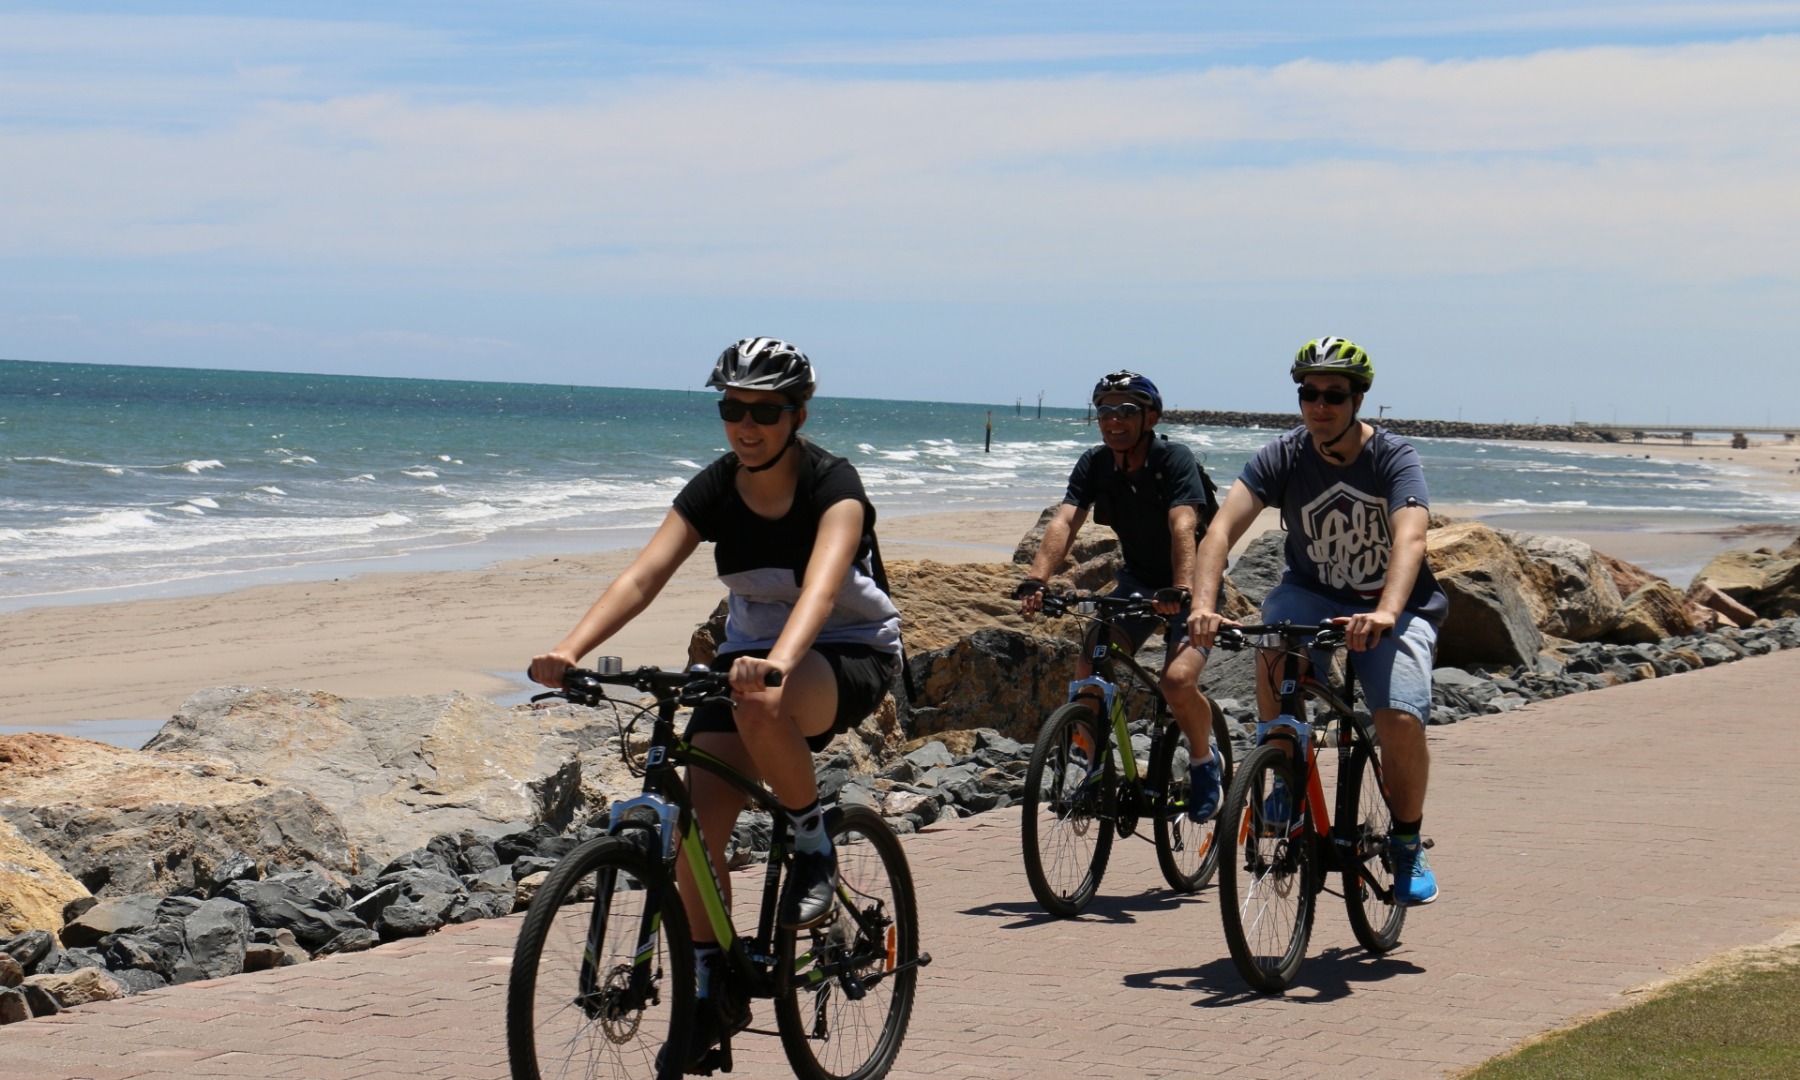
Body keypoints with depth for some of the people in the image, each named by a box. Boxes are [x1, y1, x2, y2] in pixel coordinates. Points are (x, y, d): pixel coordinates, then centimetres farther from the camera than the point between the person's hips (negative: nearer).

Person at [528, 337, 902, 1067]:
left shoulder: (834, 486, -21)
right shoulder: (713, 491, -8)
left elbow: (821, 584, -40)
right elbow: (643, 576, -19)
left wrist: (779, 663, -59)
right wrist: (569, 651, -37)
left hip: (850, 655, -5)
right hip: (750, 652, 5)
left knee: (759, 705, -39)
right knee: (697, 816, -14)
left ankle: (814, 846, -13)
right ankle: (712, 992, 2)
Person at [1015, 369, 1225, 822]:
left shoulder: (1174, 460, -21)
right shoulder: (1095, 465, -7)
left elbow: (1183, 527, -35)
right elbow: (1064, 522, -20)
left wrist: (1181, 591, -51)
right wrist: (1036, 580, -37)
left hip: (1187, 586, -5)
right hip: (1137, 580, 5)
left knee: (1178, 680, -24)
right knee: (1089, 668, -15)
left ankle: (1205, 762, 3)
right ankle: (1086, 758, 8)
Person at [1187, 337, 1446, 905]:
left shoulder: (1394, 458, -18)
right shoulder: (1283, 457, -11)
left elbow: (1410, 539, -35)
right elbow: (1223, 527, -24)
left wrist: (1385, 614, -54)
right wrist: (1203, 604, -43)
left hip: (1394, 606, -2)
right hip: (1313, 594, 2)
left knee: (1401, 720, -26)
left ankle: (1408, 844, 3)